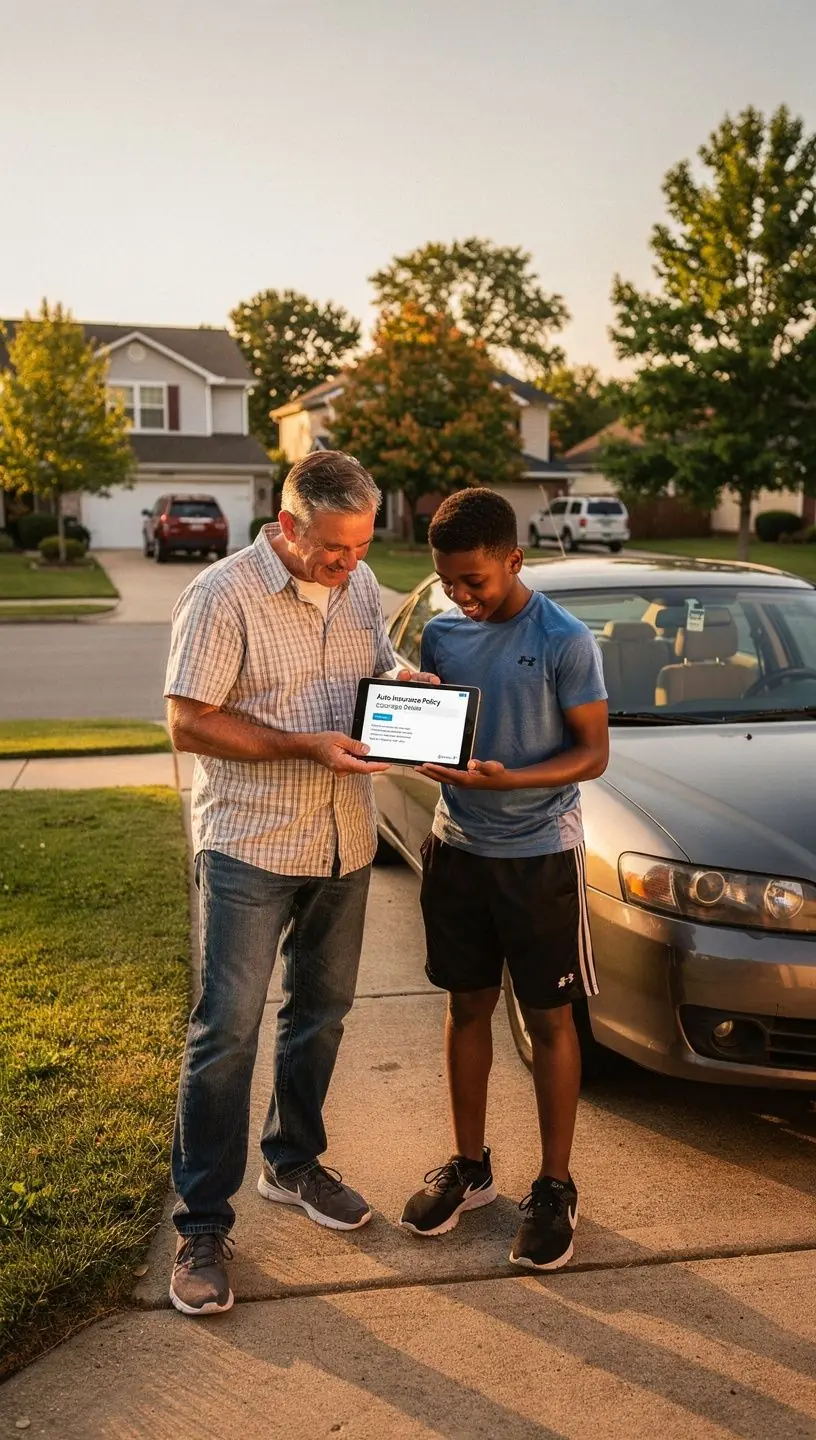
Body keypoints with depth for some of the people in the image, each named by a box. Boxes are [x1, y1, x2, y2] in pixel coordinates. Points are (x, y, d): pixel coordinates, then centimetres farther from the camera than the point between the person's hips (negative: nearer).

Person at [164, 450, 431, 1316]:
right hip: (250, 848, -6)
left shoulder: (360, 587, 4)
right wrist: (308, 745, -24)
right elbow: (188, 725, -17)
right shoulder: (223, 596, -15)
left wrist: (407, 687, -6)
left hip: (344, 845, 6)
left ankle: (293, 1163, 38)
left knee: (319, 1014, 18)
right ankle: (202, 1224, 12)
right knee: (227, 1032, -1)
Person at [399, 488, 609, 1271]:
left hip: (538, 854, -4)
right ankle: (469, 1167, 30)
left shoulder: (565, 641, -13)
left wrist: (506, 780, -27)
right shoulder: (440, 634, 2)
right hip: (457, 847, 5)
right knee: (467, 1004, 14)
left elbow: (593, 752, -12)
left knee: (548, 1019, 6)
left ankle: (554, 1186, 21)